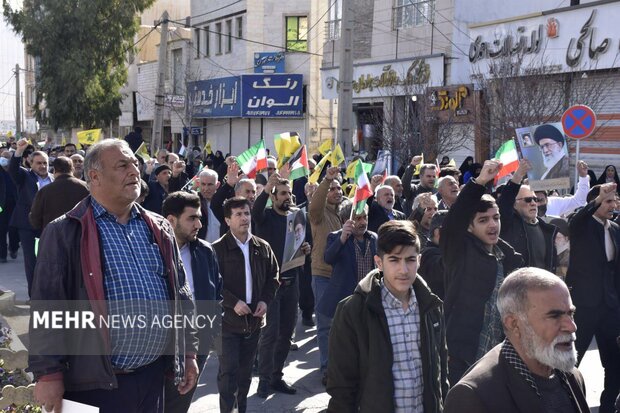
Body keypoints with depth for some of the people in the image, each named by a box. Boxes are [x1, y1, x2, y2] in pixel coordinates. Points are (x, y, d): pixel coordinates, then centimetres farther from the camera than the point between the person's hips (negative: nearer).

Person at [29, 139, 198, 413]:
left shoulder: (159, 229, 11)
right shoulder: (66, 233, -7)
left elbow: (179, 294, 16)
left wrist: (188, 352, 15)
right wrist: (47, 374, -13)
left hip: (154, 376, 5)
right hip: (95, 383, -5)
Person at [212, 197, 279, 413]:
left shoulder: (263, 247, 5)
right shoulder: (218, 248, -10)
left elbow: (273, 276, 14)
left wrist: (265, 300, 0)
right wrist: (234, 303, -19)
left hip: (254, 319, 5)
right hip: (228, 319, -5)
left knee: (246, 371, 15)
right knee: (228, 371, -6)